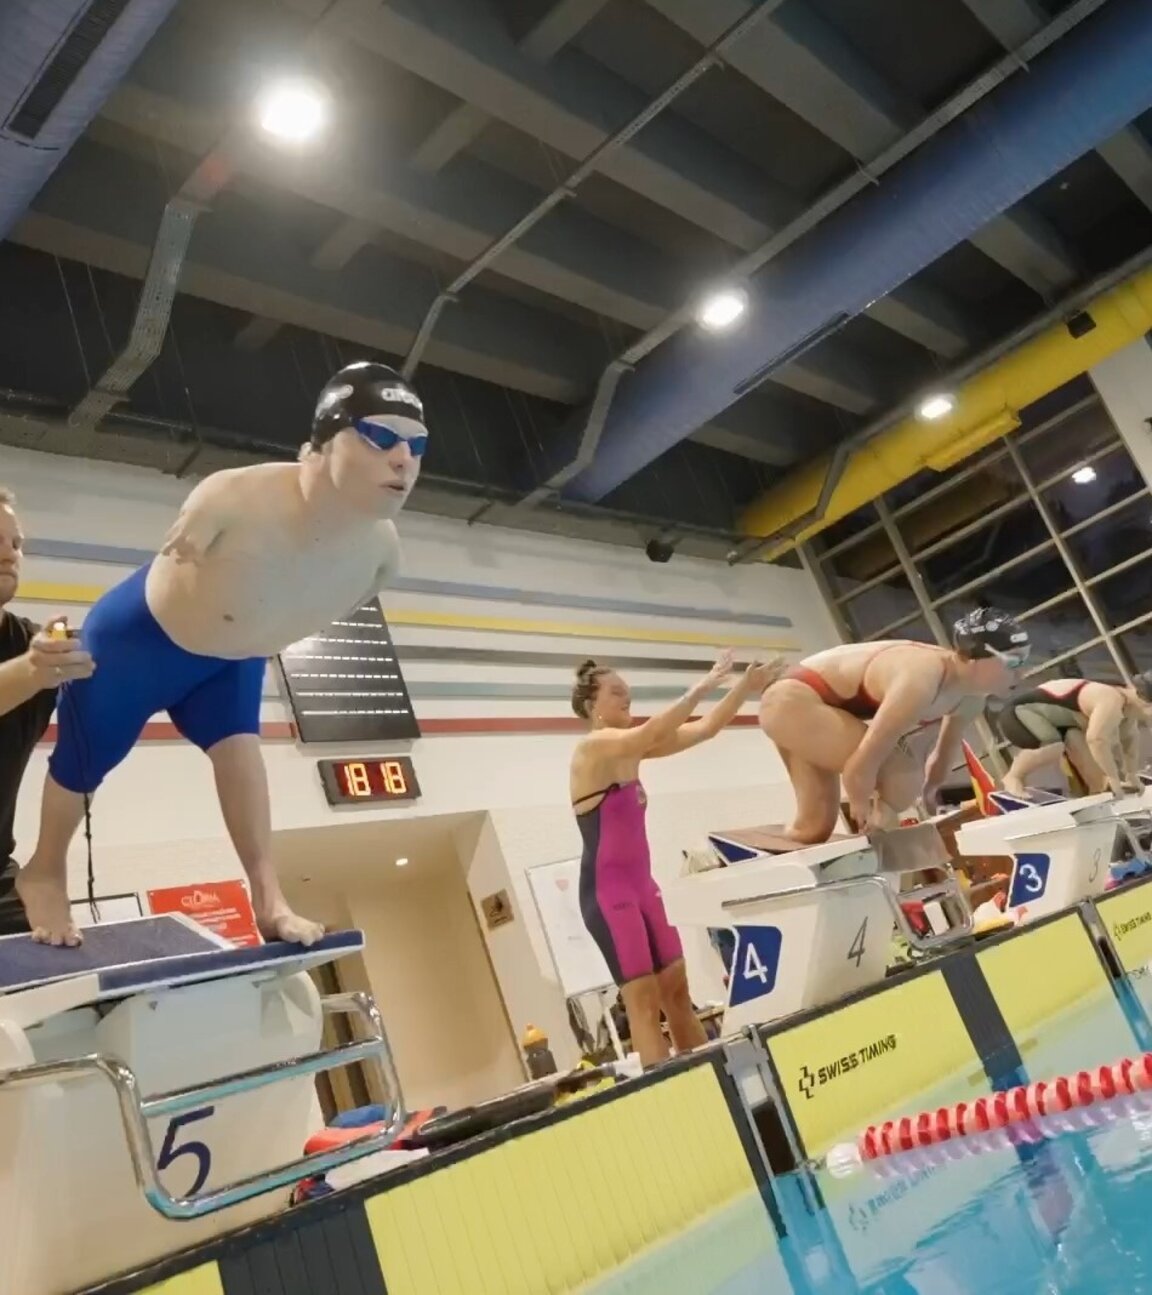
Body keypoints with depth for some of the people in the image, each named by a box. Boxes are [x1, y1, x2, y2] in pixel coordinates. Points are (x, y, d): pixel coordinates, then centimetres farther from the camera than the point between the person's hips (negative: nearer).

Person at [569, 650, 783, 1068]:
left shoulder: (632, 751, 10)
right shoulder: (592, 748, -13)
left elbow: (704, 730, 8)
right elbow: (650, 733, -31)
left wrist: (745, 689, -2)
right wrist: (701, 688, -31)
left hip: (642, 885, 9)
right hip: (606, 890, -8)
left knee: (677, 991, 8)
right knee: (643, 1001, -8)